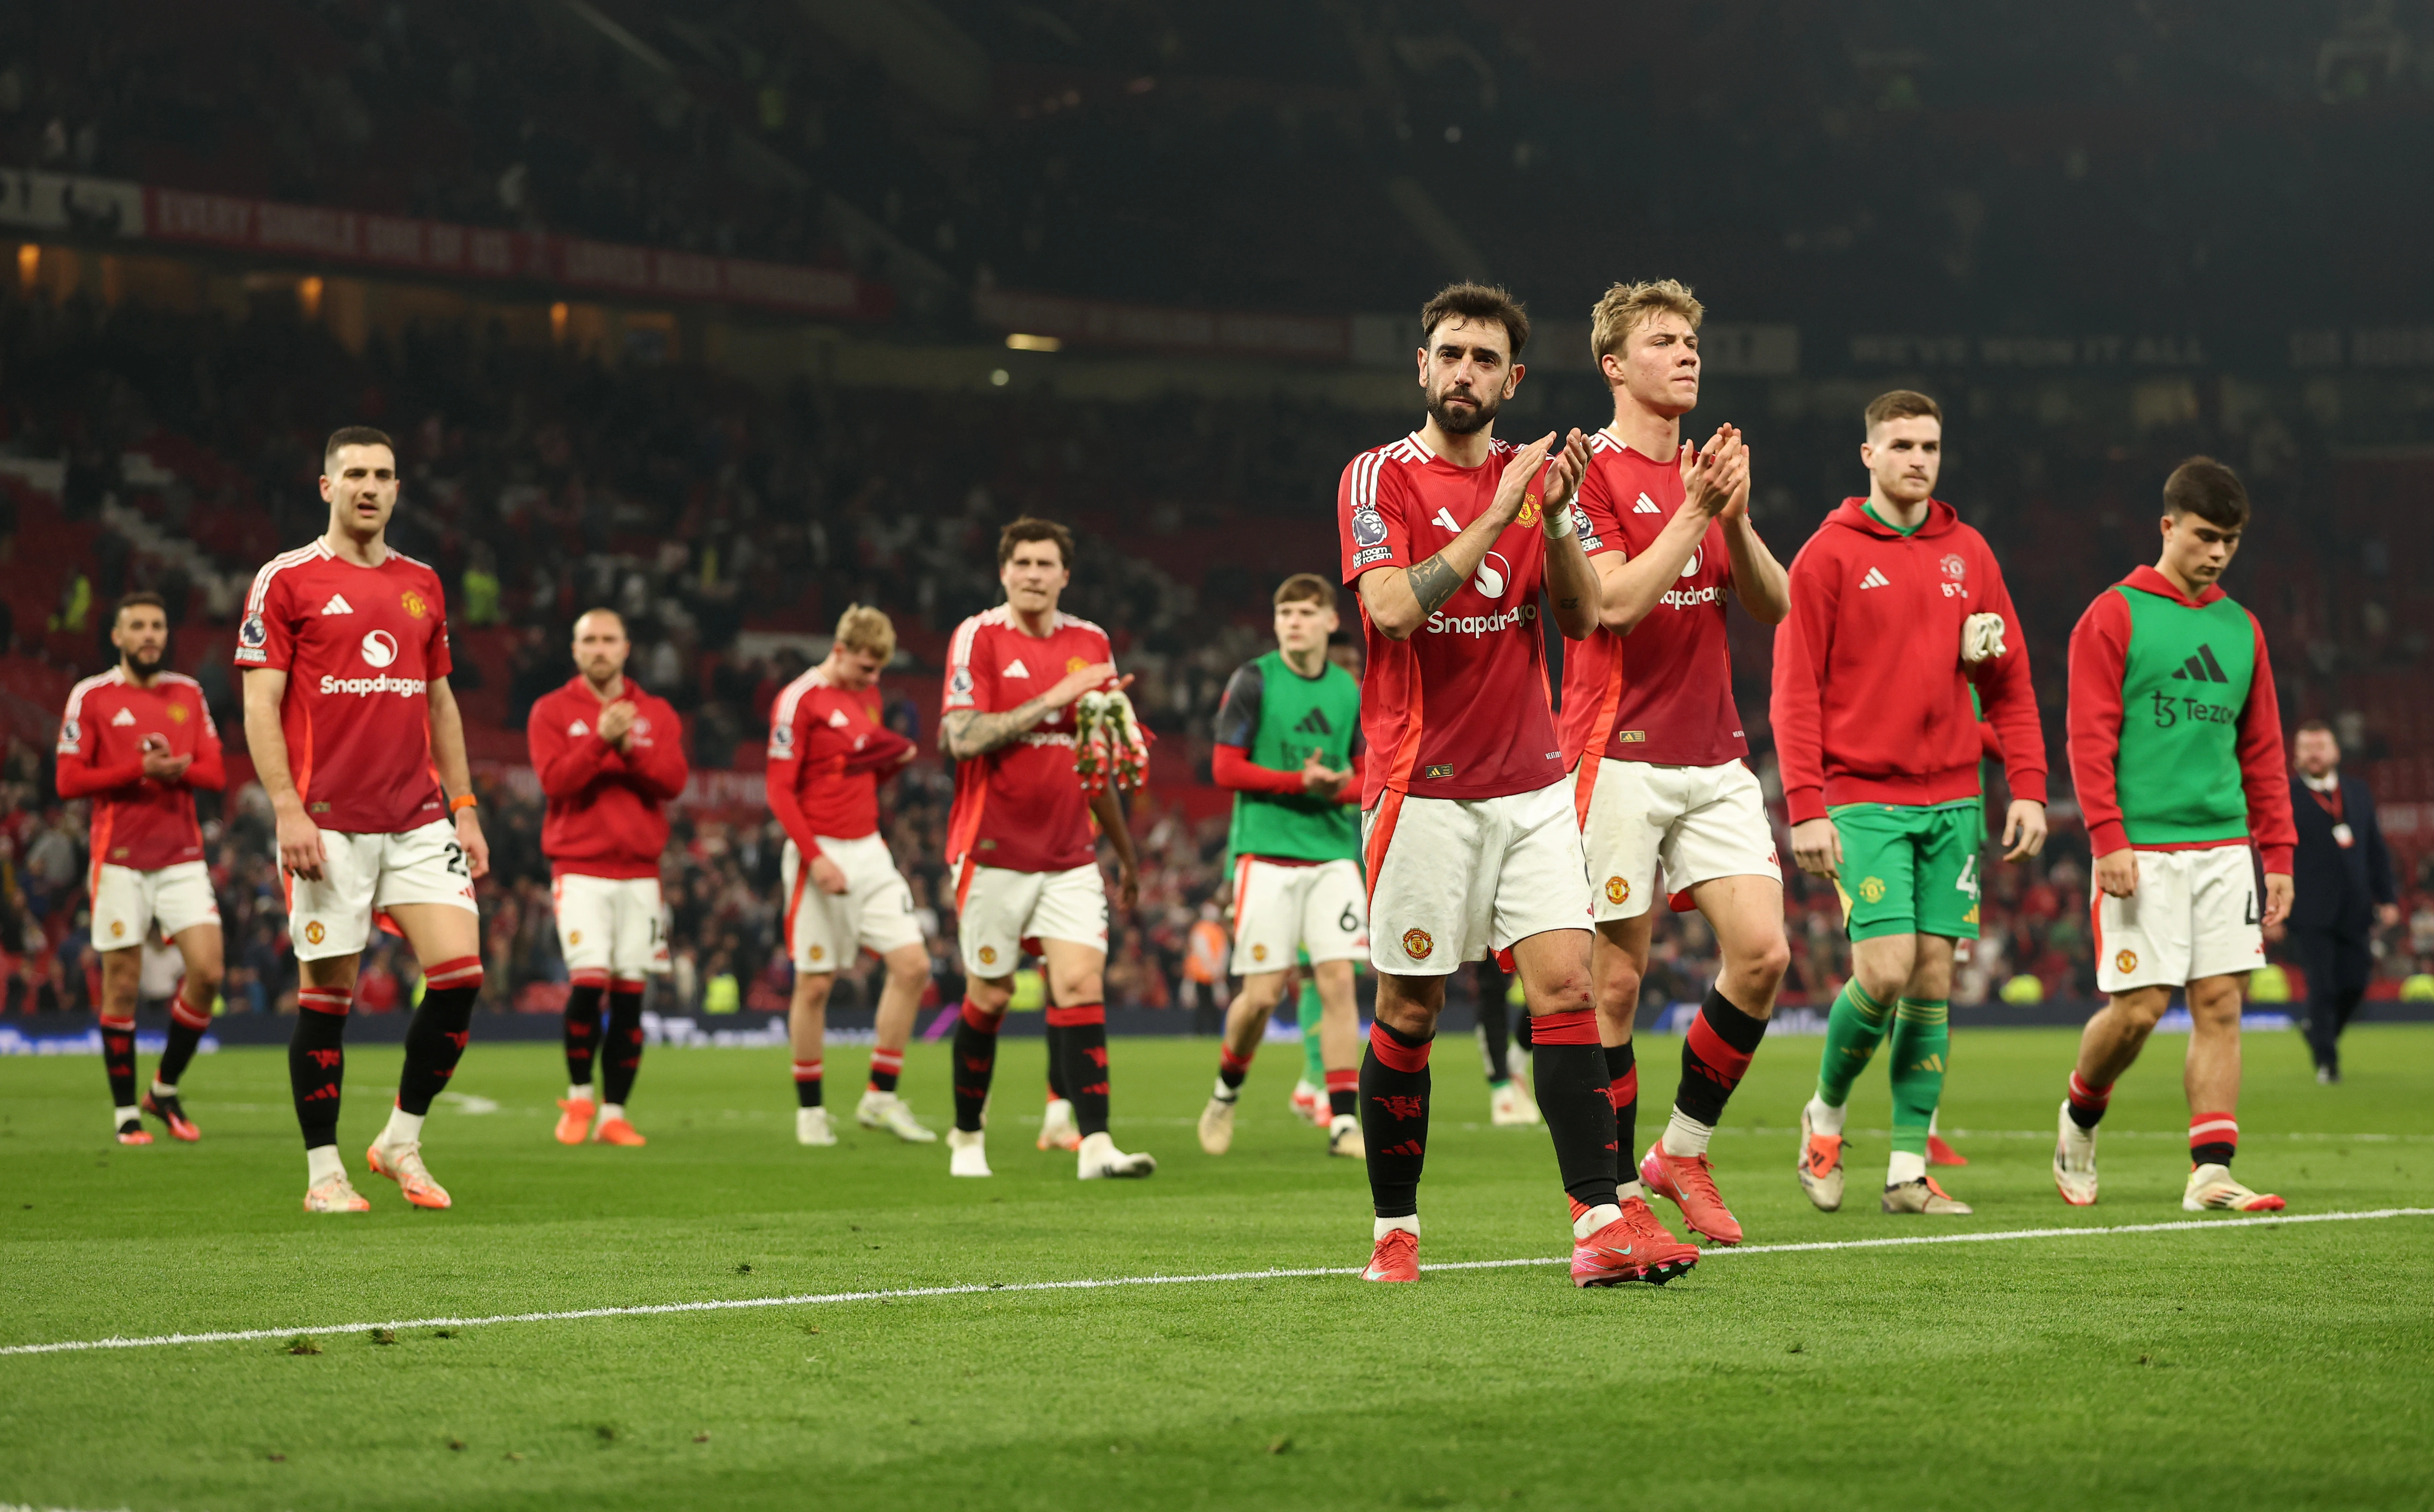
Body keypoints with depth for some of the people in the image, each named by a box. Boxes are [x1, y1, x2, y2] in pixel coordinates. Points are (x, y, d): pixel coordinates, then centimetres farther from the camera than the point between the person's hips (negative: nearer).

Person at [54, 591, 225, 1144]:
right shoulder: (91, 697, 0)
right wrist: (140, 770, -15)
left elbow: (215, 772, 8)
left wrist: (177, 768, -13)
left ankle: (165, 1091, 11)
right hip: (120, 860, -3)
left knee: (207, 973, -8)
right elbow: (69, 781, -5)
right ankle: (125, 1110, 10)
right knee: (122, 984, -1)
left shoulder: (188, 693, 12)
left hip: (183, 857, 3)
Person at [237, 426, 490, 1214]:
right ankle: (324, 1172, 10)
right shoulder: (286, 580, -1)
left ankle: (402, 1140, 9)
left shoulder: (422, 584, 15)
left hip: (418, 823, 4)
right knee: (327, 993, -1)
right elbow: (260, 704, -5)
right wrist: (288, 809, -14)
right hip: (328, 824, -4)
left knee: (460, 972, -7)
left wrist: (464, 808, 13)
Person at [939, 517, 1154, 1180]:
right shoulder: (979, 638, -5)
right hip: (994, 852, -3)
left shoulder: (1091, 644, 10)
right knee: (989, 998, 4)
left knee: (1082, 984, -11)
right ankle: (967, 1137, 23)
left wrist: (1125, 851, 23)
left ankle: (1094, 1143, -16)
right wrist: (1055, 699, -19)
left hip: (1070, 857, 3)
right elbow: (964, 738, -18)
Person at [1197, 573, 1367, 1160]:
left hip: (1333, 852, 3)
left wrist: (1340, 787, -8)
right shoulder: (1253, 681, -2)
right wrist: (1300, 782, -15)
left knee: (1338, 981, -7)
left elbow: (1368, 776, 16)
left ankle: (1344, 1122, -5)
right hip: (1266, 853, -3)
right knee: (1263, 991, -4)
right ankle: (1227, 1089, 23)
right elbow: (1226, 769, -5)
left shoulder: (1350, 691, 10)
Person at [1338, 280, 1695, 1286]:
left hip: (1531, 785, 4)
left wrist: (1558, 519, -13)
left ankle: (1599, 1223, -13)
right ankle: (1395, 1229, 15)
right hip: (1423, 787, -4)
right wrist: (1497, 516, -20)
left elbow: (1581, 616, 3)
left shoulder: (1532, 477, 11)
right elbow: (1393, 609, -17)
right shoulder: (1381, 478, -2)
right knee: (1409, 1012, 2)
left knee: (1565, 985, -8)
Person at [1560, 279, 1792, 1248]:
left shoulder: (1709, 471, 16)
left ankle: (1682, 1151, 11)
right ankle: (1616, 1195, 7)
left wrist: (1736, 518, -5)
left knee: (1762, 951, -6)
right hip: (1620, 757, -6)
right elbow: (1615, 602, -16)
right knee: (1614, 981, -3)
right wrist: (1693, 512, -17)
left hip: (1714, 757, 6)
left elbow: (1774, 607, 11)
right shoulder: (1590, 470, -6)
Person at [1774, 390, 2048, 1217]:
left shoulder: (1969, 553, 12)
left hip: (1953, 800, 4)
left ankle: (1909, 1169, 7)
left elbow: (2011, 681, 14)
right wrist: (1805, 806, -12)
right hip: (1865, 800, -4)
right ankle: (1826, 1112, 12)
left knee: (1934, 979, 2)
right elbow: (1795, 690, -5)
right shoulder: (1829, 555, -2)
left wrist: (2029, 788, 4)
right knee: (1885, 973, -14)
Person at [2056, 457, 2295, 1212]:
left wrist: (2277, 853, 11)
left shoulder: (2241, 628, 15)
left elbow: (2263, 749, 17)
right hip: (2143, 850, -5)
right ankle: (2080, 1114, 21)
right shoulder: (2114, 617, -1)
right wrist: (2109, 839, -15)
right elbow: (2089, 737, -6)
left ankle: (2211, 1171, -2)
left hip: (2225, 847, 5)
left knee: (2220, 1006, -2)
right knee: (2138, 1009, -6)